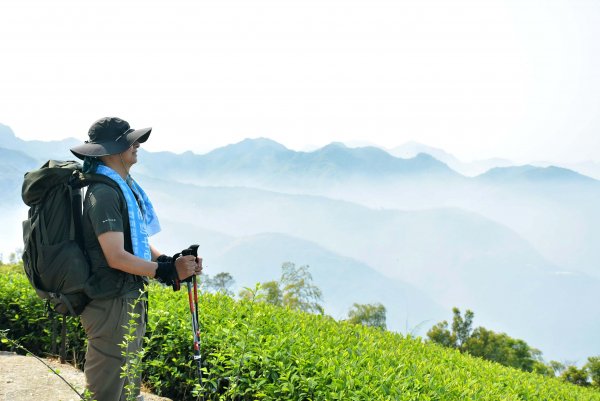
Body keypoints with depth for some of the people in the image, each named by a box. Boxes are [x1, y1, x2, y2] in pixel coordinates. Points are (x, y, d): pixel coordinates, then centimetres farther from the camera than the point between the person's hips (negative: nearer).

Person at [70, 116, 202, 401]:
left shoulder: (125, 186, 13)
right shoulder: (104, 193, -18)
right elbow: (116, 257, -24)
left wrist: (169, 262, -2)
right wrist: (167, 271, -23)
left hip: (131, 300, 10)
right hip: (112, 305, -10)